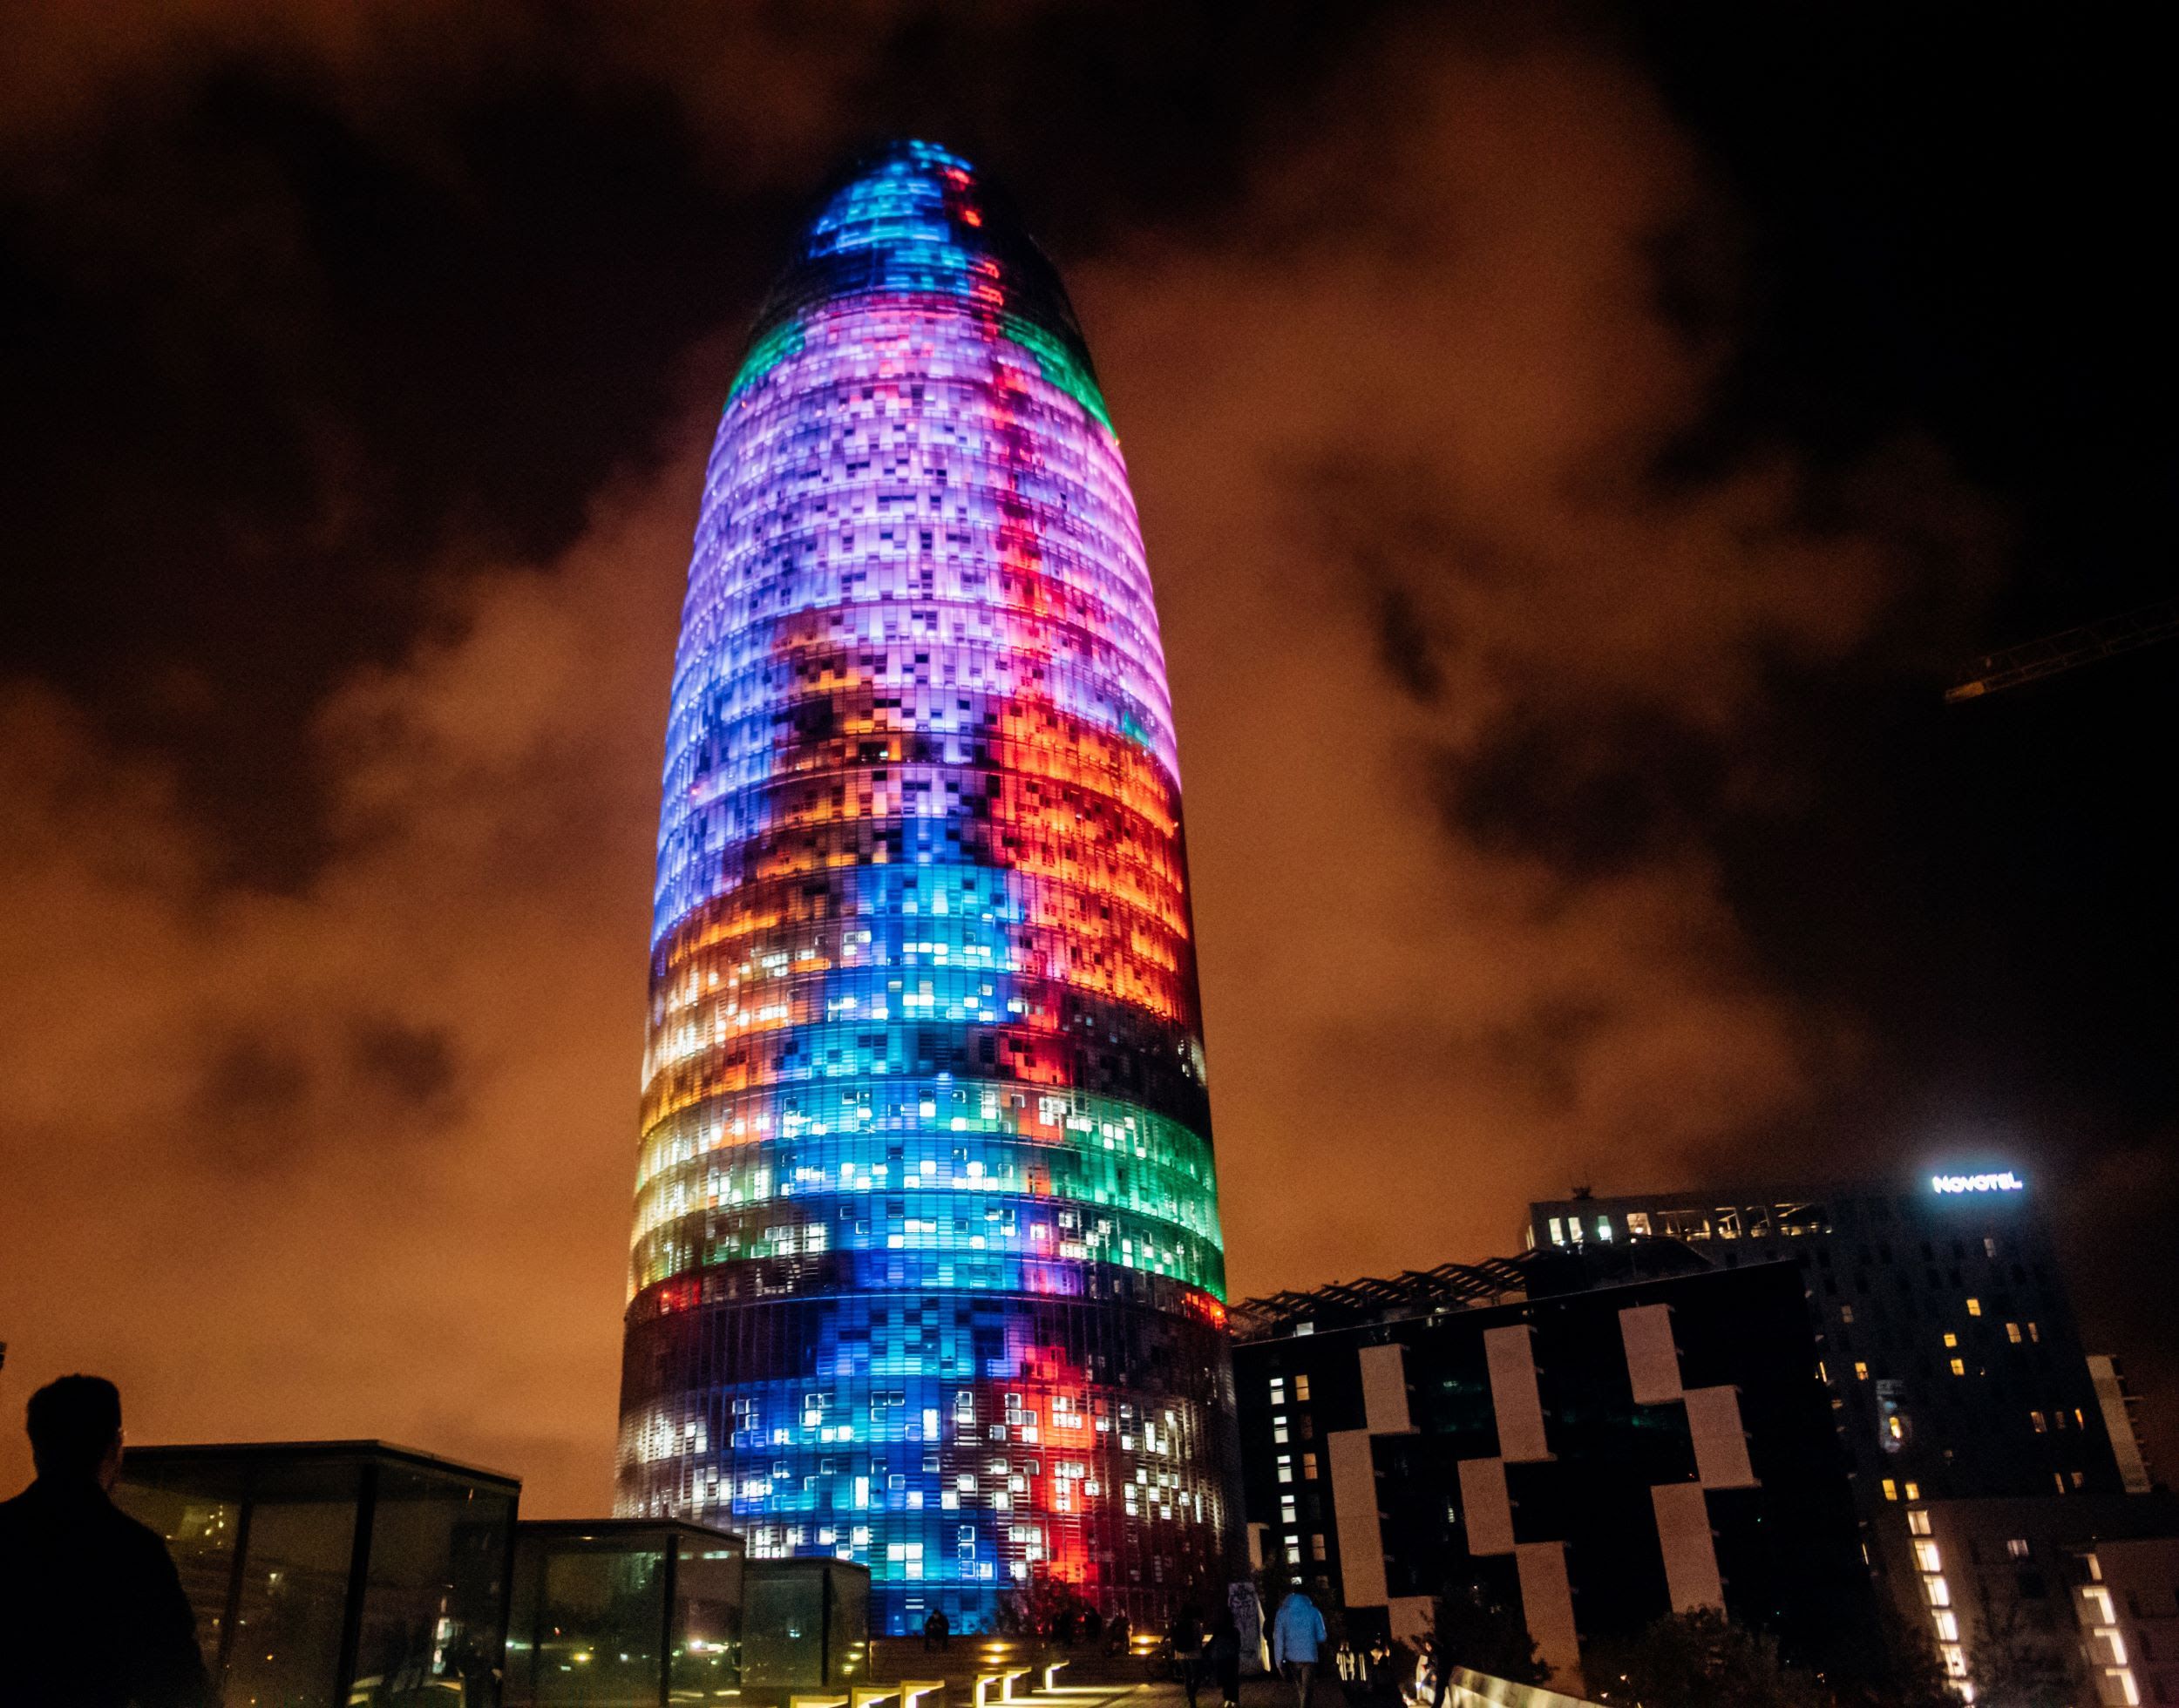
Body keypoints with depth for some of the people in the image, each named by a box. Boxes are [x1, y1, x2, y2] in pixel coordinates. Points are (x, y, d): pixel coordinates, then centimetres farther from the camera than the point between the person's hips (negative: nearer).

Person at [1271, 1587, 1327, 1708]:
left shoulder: (1283, 1612, 2)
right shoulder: (1313, 1612, -1)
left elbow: (1278, 1638, -3)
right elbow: (1321, 1637, 2)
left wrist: (1279, 1662, -2)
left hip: (1291, 1657, 2)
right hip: (1309, 1656, -2)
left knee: (1298, 1687, 22)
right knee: (1306, 1691, 1)